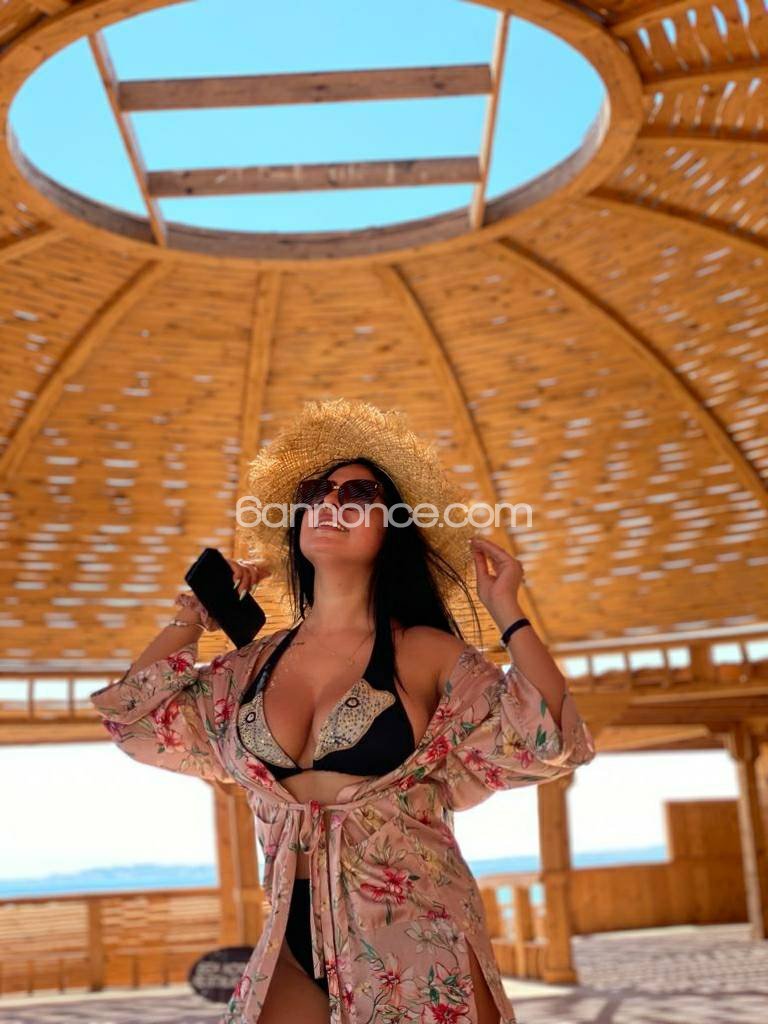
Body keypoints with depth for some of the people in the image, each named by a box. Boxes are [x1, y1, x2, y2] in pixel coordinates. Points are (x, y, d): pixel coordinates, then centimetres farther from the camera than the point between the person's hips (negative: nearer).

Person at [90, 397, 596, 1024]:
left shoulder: (424, 653, -4)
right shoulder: (259, 662, 8)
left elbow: (550, 747, -13)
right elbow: (135, 717, 15)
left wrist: (509, 614, -9)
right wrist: (195, 614, 15)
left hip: (418, 940, -3)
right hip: (295, 943, 4)